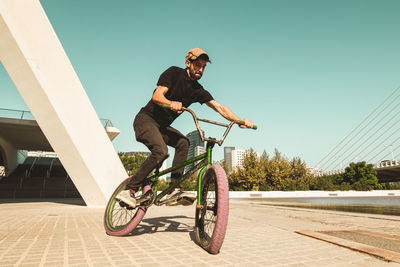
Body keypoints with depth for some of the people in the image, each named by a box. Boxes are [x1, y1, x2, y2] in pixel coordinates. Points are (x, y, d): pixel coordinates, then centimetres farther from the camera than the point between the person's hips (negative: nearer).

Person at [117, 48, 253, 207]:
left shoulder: (198, 91, 4)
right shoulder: (174, 73, -9)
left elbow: (220, 108, -3)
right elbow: (157, 95, -21)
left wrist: (240, 120, -17)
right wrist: (171, 103, -43)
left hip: (162, 126, 6)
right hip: (146, 119, -6)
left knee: (183, 142, -18)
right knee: (161, 152, -28)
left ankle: (174, 191, -16)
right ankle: (129, 191, -19)